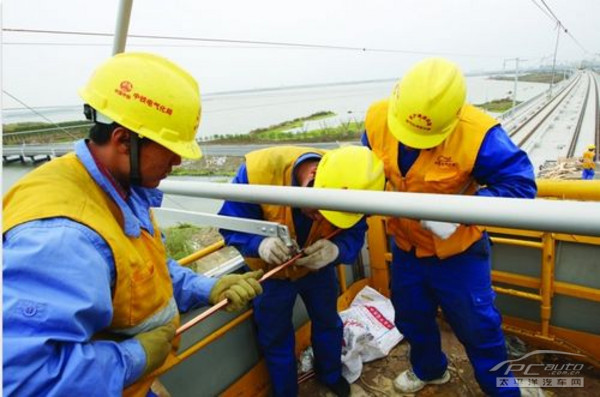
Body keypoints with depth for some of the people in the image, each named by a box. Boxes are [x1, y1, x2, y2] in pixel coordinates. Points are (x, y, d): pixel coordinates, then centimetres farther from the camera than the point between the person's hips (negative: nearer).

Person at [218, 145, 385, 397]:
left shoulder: (348, 188, -30)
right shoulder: (258, 170, -38)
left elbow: (354, 235, -20)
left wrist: (335, 250, -43)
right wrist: (260, 244, -47)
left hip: (318, 268, 3)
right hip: (269, 271, -2)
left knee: (328, 323, 25)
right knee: (275, 337, 16)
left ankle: (331, 375, 57)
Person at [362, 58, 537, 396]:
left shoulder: (477, 133, -30)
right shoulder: (377, 118, -17)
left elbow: (520, 184, -24)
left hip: (457, 251, -4)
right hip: (405, 246, 5)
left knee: (477, 328, 16)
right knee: (412, 318, 25)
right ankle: (429, 369, 57)